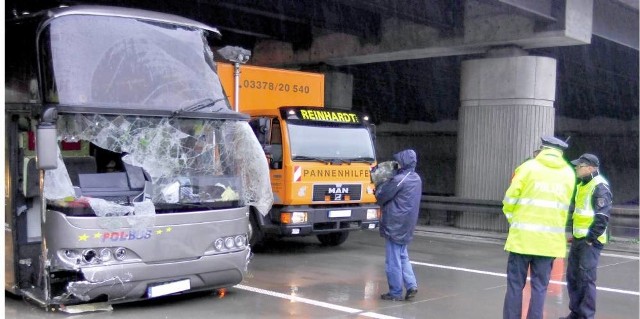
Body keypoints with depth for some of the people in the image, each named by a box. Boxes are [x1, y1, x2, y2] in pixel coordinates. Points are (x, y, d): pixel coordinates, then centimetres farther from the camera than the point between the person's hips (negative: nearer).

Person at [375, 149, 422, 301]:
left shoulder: (399, 180, -18)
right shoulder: (416, 178, 9)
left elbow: (381, 196, -12)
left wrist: (382, 184, 6)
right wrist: (388, 183, 7)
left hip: (394, 225, -8)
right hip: (407, 225, 8)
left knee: (393, 260, 0)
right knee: (403, 257, 18)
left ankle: (395, 293, 6)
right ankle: (411, 285, 8)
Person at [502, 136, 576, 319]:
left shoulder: (528, 167, -2)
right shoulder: (569, 173, 7)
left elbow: (510, 199, -3)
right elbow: (565, 207, 11)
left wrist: (512, 219, 14)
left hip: (523, 236, -2)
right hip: (551, 239, 3)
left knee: (515, 285, 4)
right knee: (539, 287, 8)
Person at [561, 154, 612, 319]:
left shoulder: (600, 187, -13)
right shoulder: (581, 185, 15)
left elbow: (602, 217, -19)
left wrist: (590, 238, -19)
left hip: (590, 241, -9)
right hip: (578, 238, 9)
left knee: (586, 278, -6)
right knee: (572, 276, 13)